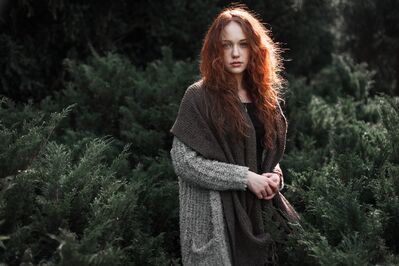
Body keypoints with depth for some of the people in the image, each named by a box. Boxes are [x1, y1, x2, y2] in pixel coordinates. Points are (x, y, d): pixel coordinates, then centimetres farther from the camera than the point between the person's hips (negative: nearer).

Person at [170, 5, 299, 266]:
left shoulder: (262, 97, 9)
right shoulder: (199, 98, -10)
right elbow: (183, 161, -16)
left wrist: (274, 175, -2)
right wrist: (245, 178, -18)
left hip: (260, 211, 6)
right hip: (217, 218, -6)